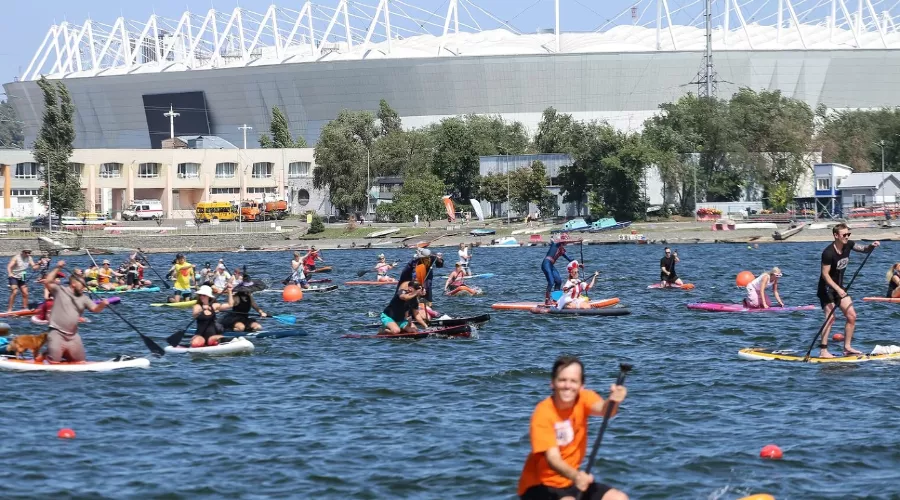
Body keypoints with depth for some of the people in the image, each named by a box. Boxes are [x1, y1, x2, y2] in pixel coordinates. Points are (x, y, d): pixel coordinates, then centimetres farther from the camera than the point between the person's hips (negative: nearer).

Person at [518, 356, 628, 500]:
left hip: (569, 482, 6)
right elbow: (552, 458, -31)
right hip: (540, 486, -6)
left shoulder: (583, 399, -7)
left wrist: (613, 401, -55)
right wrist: (575, 476, -52)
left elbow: (603, 409, -30)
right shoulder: (543, 413, -21)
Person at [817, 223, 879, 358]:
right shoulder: (828, 253, -23)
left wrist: (871, 246, -18)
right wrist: (838, 289, -28)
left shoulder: (848, 245, -1)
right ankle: (823, 351, -13)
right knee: (830, 318, -15)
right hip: (827, 288, -8)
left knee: (852, 316, 3)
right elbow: (825, 274, -22)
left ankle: (847, 348, 10)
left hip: (839, 287, 8)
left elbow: (864, 249, 6)